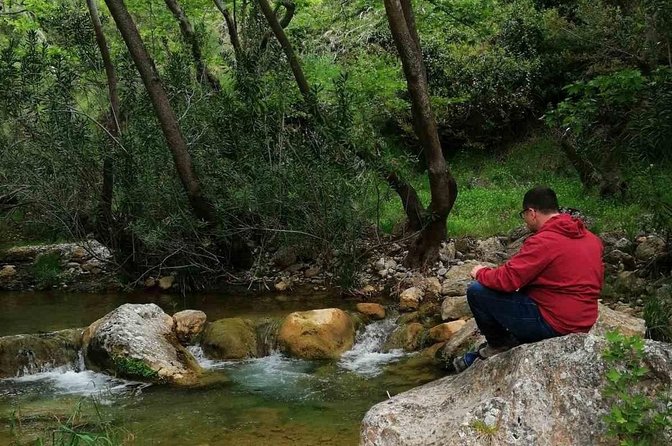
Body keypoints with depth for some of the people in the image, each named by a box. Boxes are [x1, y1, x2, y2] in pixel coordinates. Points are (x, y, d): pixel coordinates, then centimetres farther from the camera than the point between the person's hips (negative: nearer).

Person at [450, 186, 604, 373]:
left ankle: (500, 345, 14)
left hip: (553, 324, -9)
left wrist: (481, 273, 1)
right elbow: (597, 281, 17)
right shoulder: (593, 239, 6)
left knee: (476, 291, -5)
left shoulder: (544, 241, -19)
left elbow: (506, 280, -20)